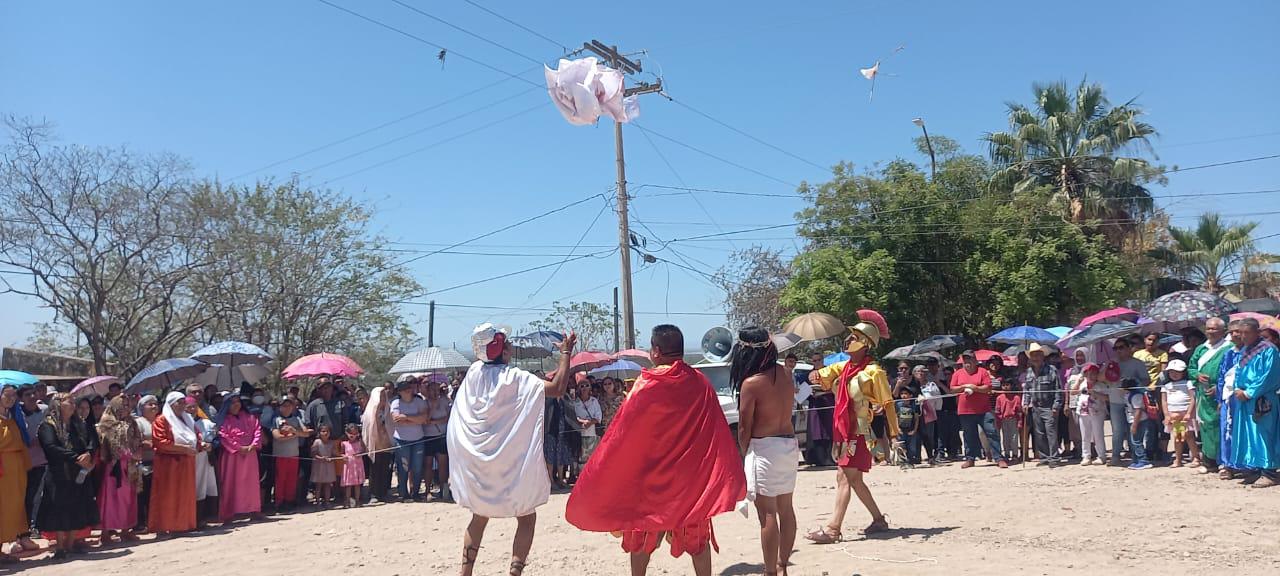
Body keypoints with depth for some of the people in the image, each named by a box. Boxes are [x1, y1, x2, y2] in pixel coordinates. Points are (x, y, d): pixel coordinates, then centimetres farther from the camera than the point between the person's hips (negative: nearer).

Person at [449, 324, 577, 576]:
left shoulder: (473, 372, 0)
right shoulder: (515, 378, -13)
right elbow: (557, 389, -18)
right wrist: (566, 354, -10)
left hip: (476, 464, 5)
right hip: (511, 463, -5)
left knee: (479, 517, 19)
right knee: (526, 518, 9)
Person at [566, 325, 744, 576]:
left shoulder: (646, 386, -13)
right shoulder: (700, 384, -5)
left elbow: (623, 434, -9)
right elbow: (719, 436, -5)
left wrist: (605, 476, 2)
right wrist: (730, 479, 1)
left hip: (651, 474, -2)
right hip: (692, 475, 2)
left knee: (643, 532, 14)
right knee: (696, 534, 11)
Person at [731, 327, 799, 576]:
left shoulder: (751, 383, -17)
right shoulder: (786, 373, 1)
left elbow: (744, 427, -12)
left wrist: (743, 454, 5)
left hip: (763, 447, -7)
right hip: (789, 444, 8)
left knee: (767, 514, -2)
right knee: (786, 508, 16)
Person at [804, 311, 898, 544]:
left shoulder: (873, 371, -10)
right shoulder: (843, 367, 12)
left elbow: (887, 403, -10)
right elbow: (825, 376, 22)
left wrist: (893, 434, -13)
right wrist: (816, 375, -4)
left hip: (859, 433, -8)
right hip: (843, 432, 8)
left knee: (845, 478, -12)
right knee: (853, 479, 14)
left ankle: (832, 529, -13)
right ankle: (879, 520, 28)